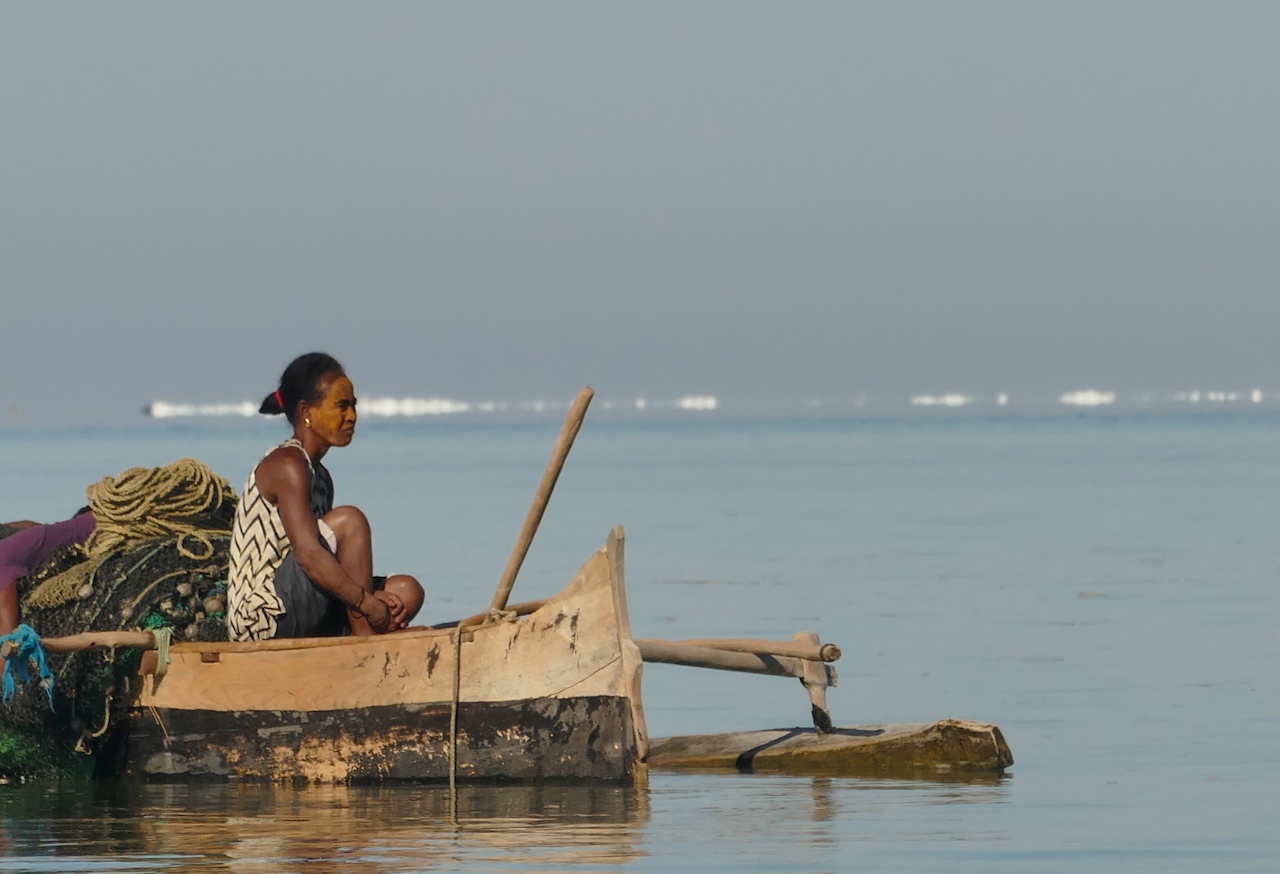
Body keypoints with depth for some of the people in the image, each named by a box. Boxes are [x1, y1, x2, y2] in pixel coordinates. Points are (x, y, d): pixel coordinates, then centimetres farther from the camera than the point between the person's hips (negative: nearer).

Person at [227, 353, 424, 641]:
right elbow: (309, 555, -23)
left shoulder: (319, 476, 20)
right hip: (262, 616, -9)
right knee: (349, 520, -20)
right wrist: (369, 606, -22)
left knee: (407, 591, 1)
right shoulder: (287, 465, -11)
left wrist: (372, 598, -4)